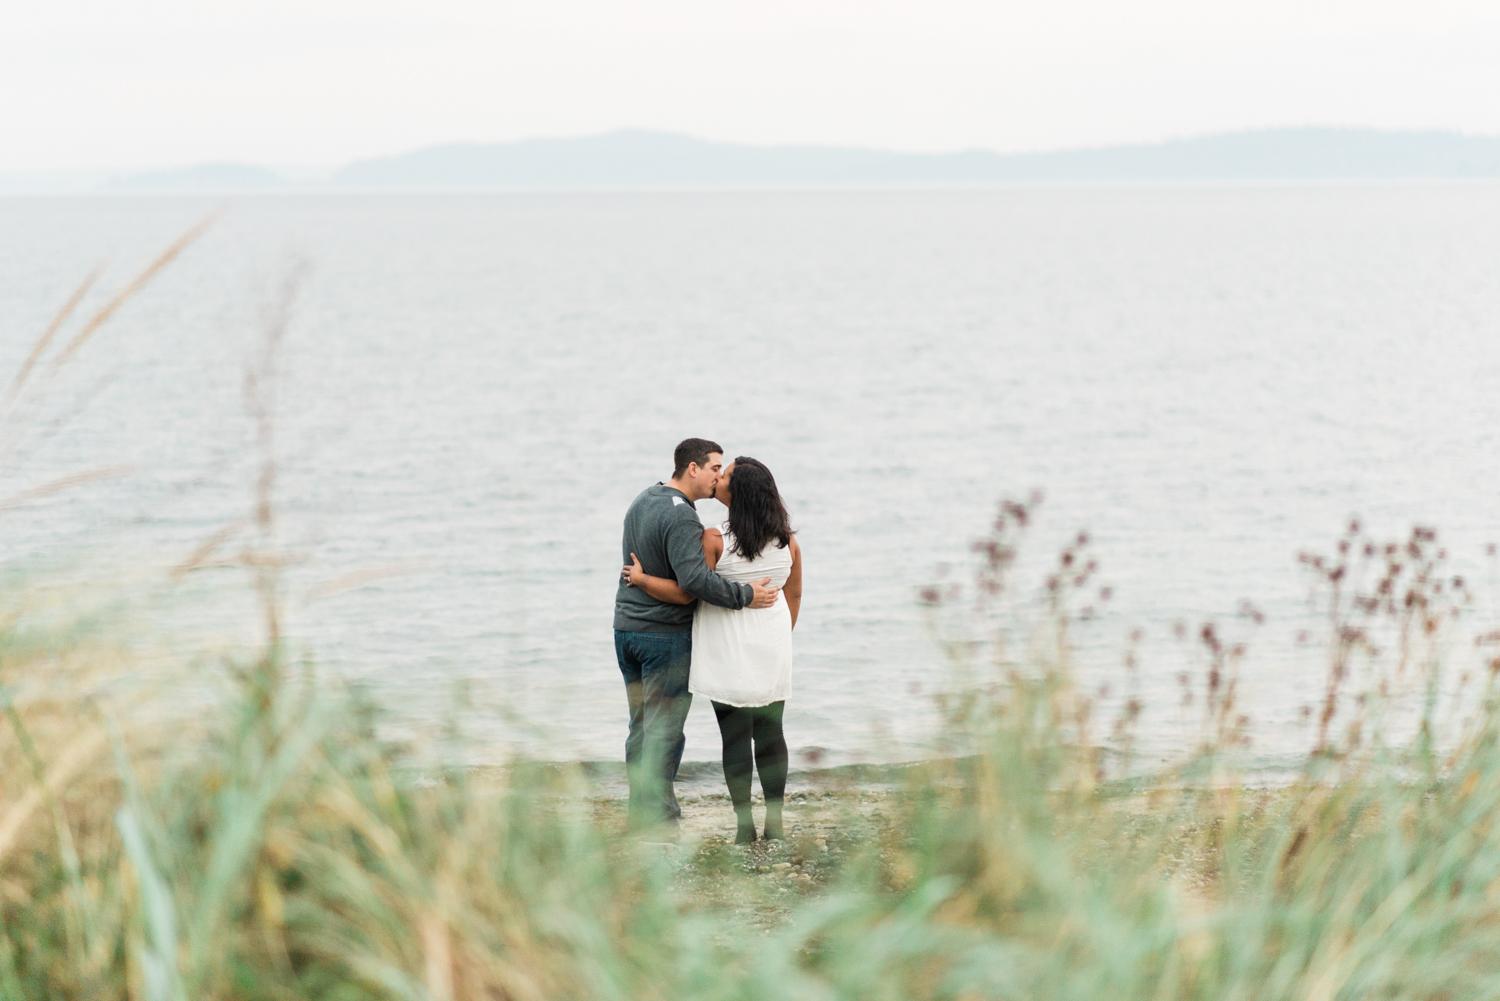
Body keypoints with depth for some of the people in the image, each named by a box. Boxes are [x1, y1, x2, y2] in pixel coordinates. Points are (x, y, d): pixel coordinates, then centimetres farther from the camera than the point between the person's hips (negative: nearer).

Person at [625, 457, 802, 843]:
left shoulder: (714, 540, -16)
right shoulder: (787, 541, 0)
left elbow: (684, 593, -15)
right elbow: (794, 596, 9)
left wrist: (641, 579, 0)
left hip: (729, 651, -4)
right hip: (771, 646, 4)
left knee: (735, 737, 1)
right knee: (770, 733, 11)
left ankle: (744, 826, 3)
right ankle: (775, 823, 12)